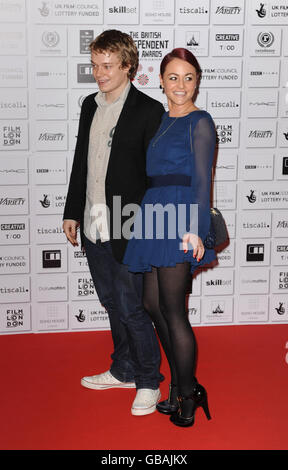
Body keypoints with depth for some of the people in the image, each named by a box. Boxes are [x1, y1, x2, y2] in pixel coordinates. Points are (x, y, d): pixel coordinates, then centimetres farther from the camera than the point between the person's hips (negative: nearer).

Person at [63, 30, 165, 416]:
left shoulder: (149, 111, -10)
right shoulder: (90, 106, 10)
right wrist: (72, 212, 15)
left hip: (127, 230, -7)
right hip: (93, 226, 7)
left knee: (131, 309, 0)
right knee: (113, 305, 18)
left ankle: (149, 382, 19)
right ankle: (124, 371, 35)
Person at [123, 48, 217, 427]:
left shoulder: (200, 122, -5)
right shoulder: (160, 121, 17)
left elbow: (202, 180, -11)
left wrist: (196, 230, -20)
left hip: (179, 221, -8)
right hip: (155, 218, 8)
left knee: (173, 313, -3)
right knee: (153, 304, 12)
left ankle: (186, 400, 13)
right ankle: (183, 387, 26)